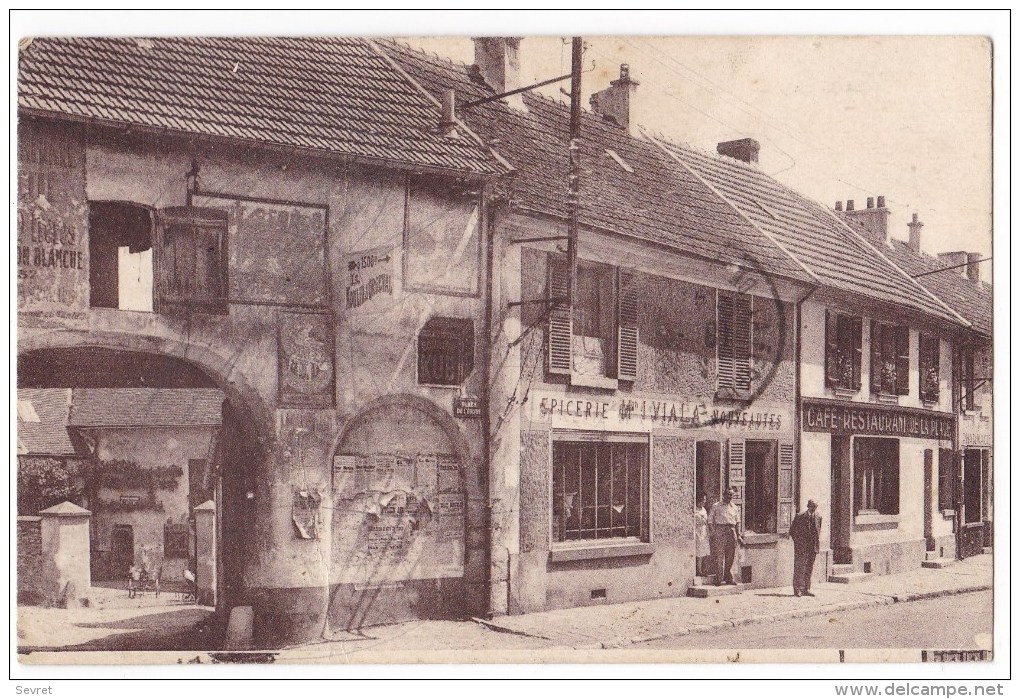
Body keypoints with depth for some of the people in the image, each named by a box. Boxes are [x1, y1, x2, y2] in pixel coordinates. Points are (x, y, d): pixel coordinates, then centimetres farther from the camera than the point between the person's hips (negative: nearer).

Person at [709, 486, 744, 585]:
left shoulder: (735, 507, 16)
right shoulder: (716, 506, 4)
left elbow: (737, 522, 20)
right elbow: (710, 521, 3)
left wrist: (738, 535, 13)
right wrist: (713, 533, -8)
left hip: (731, 531, 4)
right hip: (720, 530, -4)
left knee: (730, 556, 6)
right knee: (719, 556, -8)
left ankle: (729, 578, 14)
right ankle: (720, 579, -8)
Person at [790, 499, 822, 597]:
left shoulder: (818, 517, 6)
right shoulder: (800, 516, -8)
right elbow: (792, 531, 0)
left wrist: (816, 541, 12)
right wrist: (797, 541, -3)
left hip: (813, 547, 5)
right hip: (801, 547, -5)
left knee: (809, 568, 9)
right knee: (799, 568, -3)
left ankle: (806, 589, 16)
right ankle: (797, 590, -1)